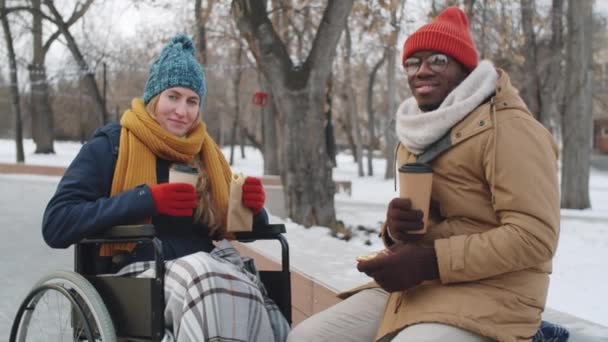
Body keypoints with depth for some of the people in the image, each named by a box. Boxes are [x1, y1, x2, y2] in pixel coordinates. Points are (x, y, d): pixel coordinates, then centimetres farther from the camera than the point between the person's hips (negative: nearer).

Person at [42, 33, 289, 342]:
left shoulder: (205, 153, 18)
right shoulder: (109, 147, 4)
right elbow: (55, 225, -7)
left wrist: (251, 207, -2)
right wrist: (147, 199, -15)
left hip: (207, 268, 4)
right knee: (206, 275, -36)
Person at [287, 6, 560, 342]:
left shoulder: (507, 128, -10)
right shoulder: (416, 137, 17)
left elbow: (534, 236, -18)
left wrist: (429, 262, -21)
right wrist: (396, 228, 0)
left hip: (487, 294, -8)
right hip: (416, 287, 8)